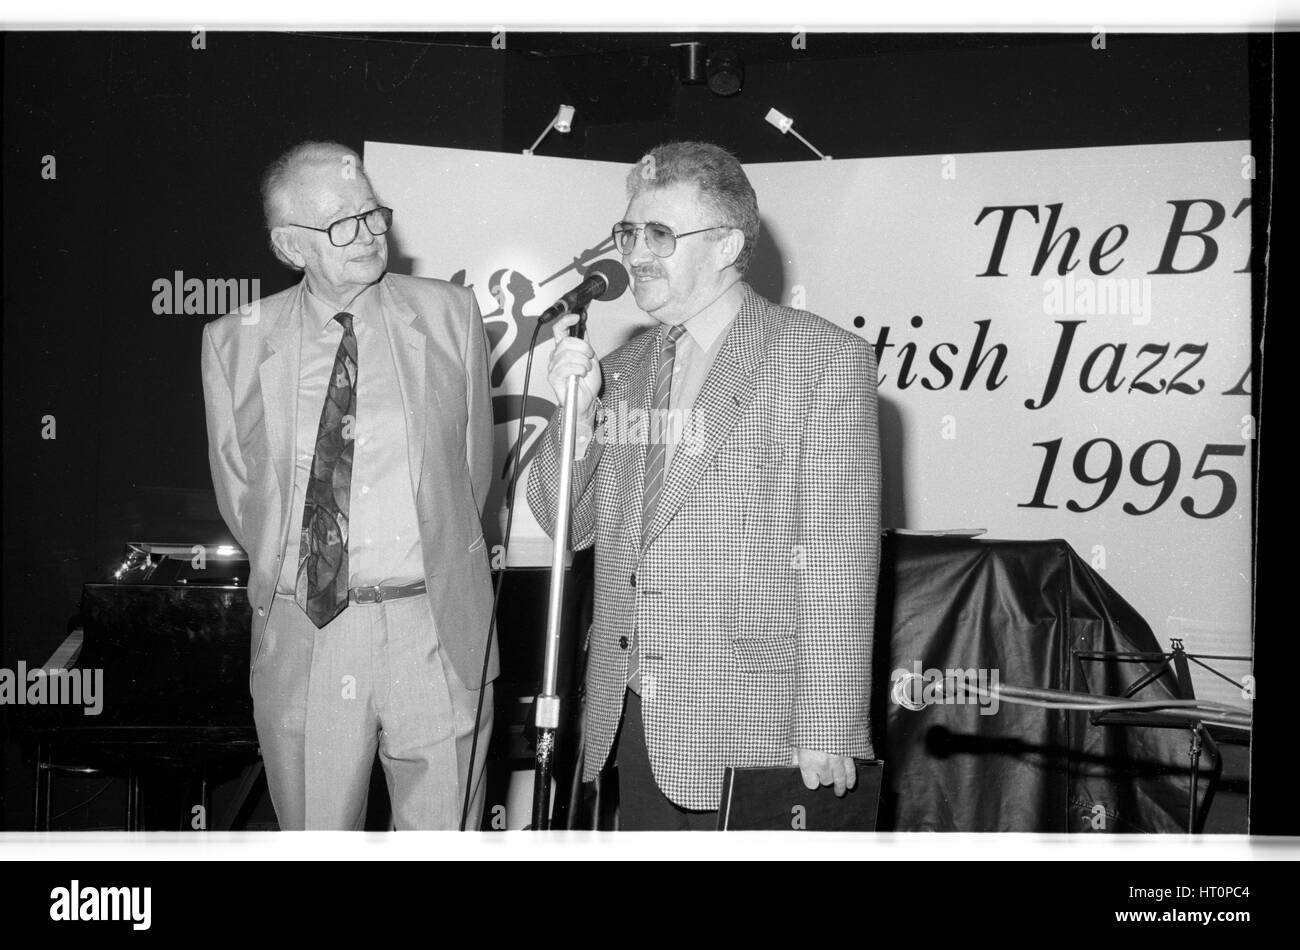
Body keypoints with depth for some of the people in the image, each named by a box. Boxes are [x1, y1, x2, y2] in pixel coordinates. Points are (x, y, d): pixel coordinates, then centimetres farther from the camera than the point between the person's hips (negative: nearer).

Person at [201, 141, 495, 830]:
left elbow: (474, 463, 9)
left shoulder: (448, 315, 2)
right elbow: (236, 487, 9)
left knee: (443, 834, 8)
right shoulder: (235, 342, 1)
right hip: (302, 636, 0)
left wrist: (438, 570, 8)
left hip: (437, 629, 0)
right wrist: (290, 575, 7)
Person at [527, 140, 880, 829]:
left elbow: (839, 563, -11)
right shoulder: (626, 367, 12)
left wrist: (828, 733, -14)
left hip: (751, 725, -5)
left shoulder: (827, 359, -7)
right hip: (630, 716, 5)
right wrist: (576, 410, -6)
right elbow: (570, 525, 11)